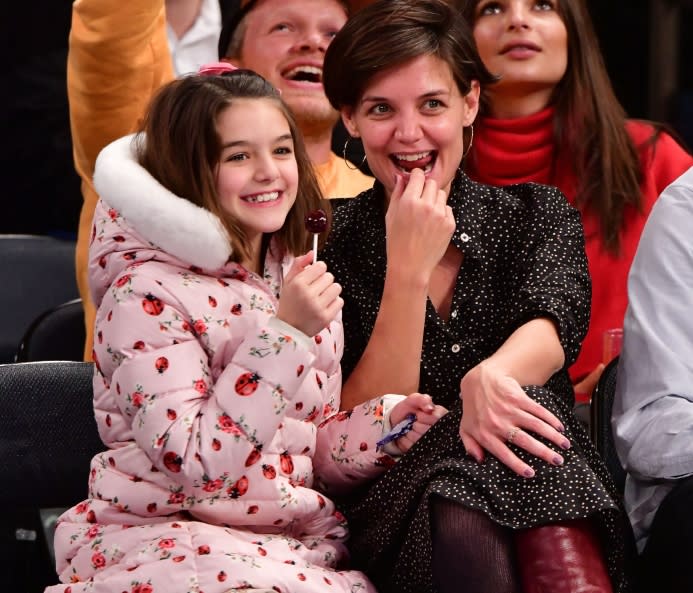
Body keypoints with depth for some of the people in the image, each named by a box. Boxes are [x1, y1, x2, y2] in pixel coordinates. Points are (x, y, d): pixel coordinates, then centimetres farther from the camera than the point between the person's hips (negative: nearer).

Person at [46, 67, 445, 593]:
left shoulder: (302, 282, 10)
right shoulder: (147, 295, -12)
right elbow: (195, 464, -20)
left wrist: (383, 427, -5)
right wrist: (284, 333, -25)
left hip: (297, 542, 6)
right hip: (167, 541, -5)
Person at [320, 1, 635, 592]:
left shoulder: (537, 214, 11)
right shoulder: (328, 247, 5)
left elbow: (552, 326, -12)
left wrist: (490, 376, -37)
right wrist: (408, 269, -12)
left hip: (548, 492, 3)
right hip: (399, 513, -2)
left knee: (521, 406, -32)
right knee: (463, 529, -39)